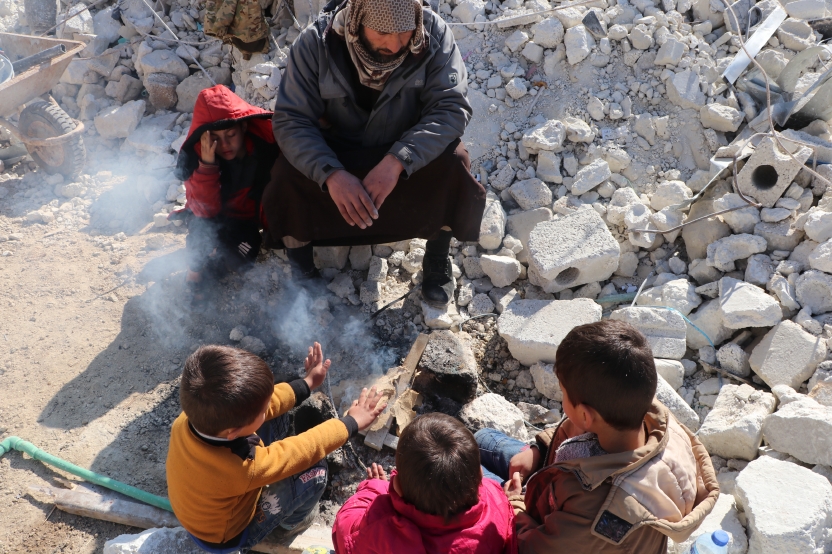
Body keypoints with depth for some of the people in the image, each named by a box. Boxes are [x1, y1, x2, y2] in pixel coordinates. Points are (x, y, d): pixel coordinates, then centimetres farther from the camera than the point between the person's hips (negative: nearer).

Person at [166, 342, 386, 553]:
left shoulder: (194, 414, -28)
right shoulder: (244, 467, -44)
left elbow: (260, 402, -10)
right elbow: (305, 448, -28)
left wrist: (307, 383, 0)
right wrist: (352, 421, -12)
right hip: (227, 534, -6)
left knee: (276, 419, 3)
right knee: (314, 469, -12)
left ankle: (270, 480, 30)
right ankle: (291, 525, 21)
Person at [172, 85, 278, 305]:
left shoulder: (265, 140, -24)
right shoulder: (194, 155, -23)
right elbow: (206, 210, -30)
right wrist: (207, 163, -40)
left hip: (246, 217, 1)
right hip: (213, 216, -1)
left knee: (239, 258, -24)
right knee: (204, 224, -33)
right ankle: (195, 268, -3)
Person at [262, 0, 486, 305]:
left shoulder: (434, 34, -22)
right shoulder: (316, 42, -23)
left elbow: (451, 107, -25)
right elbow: (290, 121, -23)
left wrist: (397, 161, -40)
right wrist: (332, 174, -41)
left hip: (408, 153, 1)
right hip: (334, 154, 0)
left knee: (453, 167, -28)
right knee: (288, 179, -28)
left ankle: (437, 258, -2)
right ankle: (298, 262, 1)